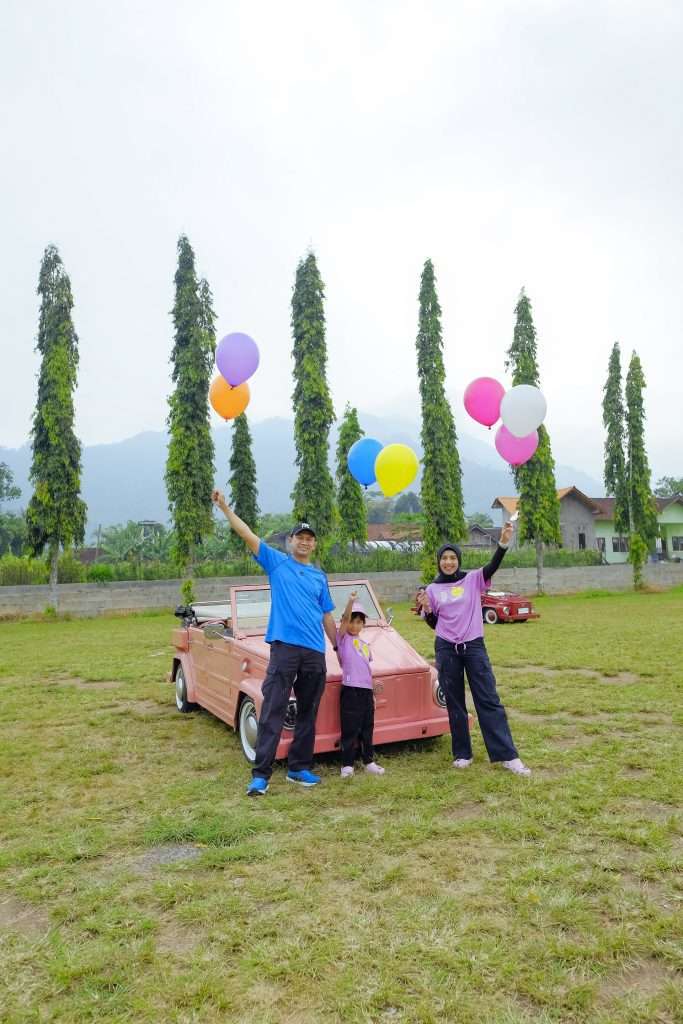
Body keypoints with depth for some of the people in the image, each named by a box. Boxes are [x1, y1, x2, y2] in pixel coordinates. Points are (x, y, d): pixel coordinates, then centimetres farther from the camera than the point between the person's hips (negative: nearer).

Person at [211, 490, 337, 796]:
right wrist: (225, 507, -10)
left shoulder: (320, 576, 16)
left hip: (316, 652, 4)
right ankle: (260, 774, -3)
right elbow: (248, 536, -2)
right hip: (284, 647, -4)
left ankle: (299, 768, 22)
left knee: (308, 713, 10)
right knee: (272, 712, -6)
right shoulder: (277, 562, 7)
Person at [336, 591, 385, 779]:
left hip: (366, 690, 6)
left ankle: (369, 761, 22)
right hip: (351, 690, -6)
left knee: (367, 728, 13)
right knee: (350, 729, -2)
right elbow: (345, 618, -16)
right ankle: (347, 764, 5)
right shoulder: (343, 638, 1)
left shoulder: (365, 645, 18)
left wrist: (372, 691, 18)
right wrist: (350, 601, -31)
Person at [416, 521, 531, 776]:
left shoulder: (473, 579, 0)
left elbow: (492, 566, -18)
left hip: (474, 647, -2)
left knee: (489, 700, -2)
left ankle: (507, 755, -1)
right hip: (446, 649, 2)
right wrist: (425, 609, -10)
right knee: (454, 704, 8)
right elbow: (433, 624, 10)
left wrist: (504, 542, -33)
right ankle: (462, 754, 20)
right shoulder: (432, 589, 5)